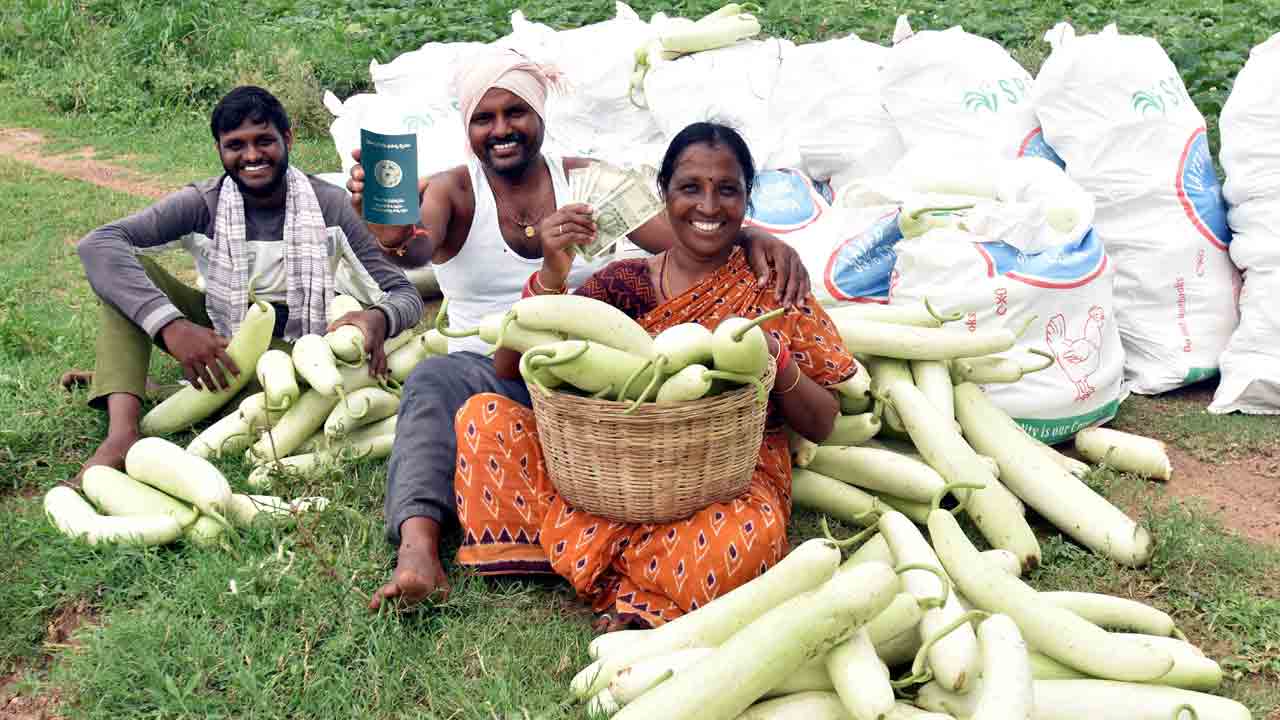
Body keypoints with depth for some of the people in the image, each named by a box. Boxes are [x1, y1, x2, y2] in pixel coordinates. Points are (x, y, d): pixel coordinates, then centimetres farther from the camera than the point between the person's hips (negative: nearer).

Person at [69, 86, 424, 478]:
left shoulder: (328, 205, -12)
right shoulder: (202, 205, -12)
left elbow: (405, 296, -12)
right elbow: (97, 244, -27)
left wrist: (379, 319, -38)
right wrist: (171, 325, -42)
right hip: (217, 340, 1)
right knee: (131, 267, -19)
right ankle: (122, 431, -38)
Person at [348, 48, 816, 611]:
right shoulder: (453, 192, 4)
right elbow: (419, 246, -20)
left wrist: (752, 237, -25)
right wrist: (391, 235, -46)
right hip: (490, 369, -1)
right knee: (432, 380, -34)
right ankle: (417, 548, -47)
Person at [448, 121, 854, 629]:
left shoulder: (771, 288, 5)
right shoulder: (623, 282, 7)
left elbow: (822, 425, 4)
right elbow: (512, 365, -1)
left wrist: (776, 360, -15)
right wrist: (551, 276, -17)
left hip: (728, 476, -2)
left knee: (741, 541, -38)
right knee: (482, 416, -16)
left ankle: (580, 552, -11)